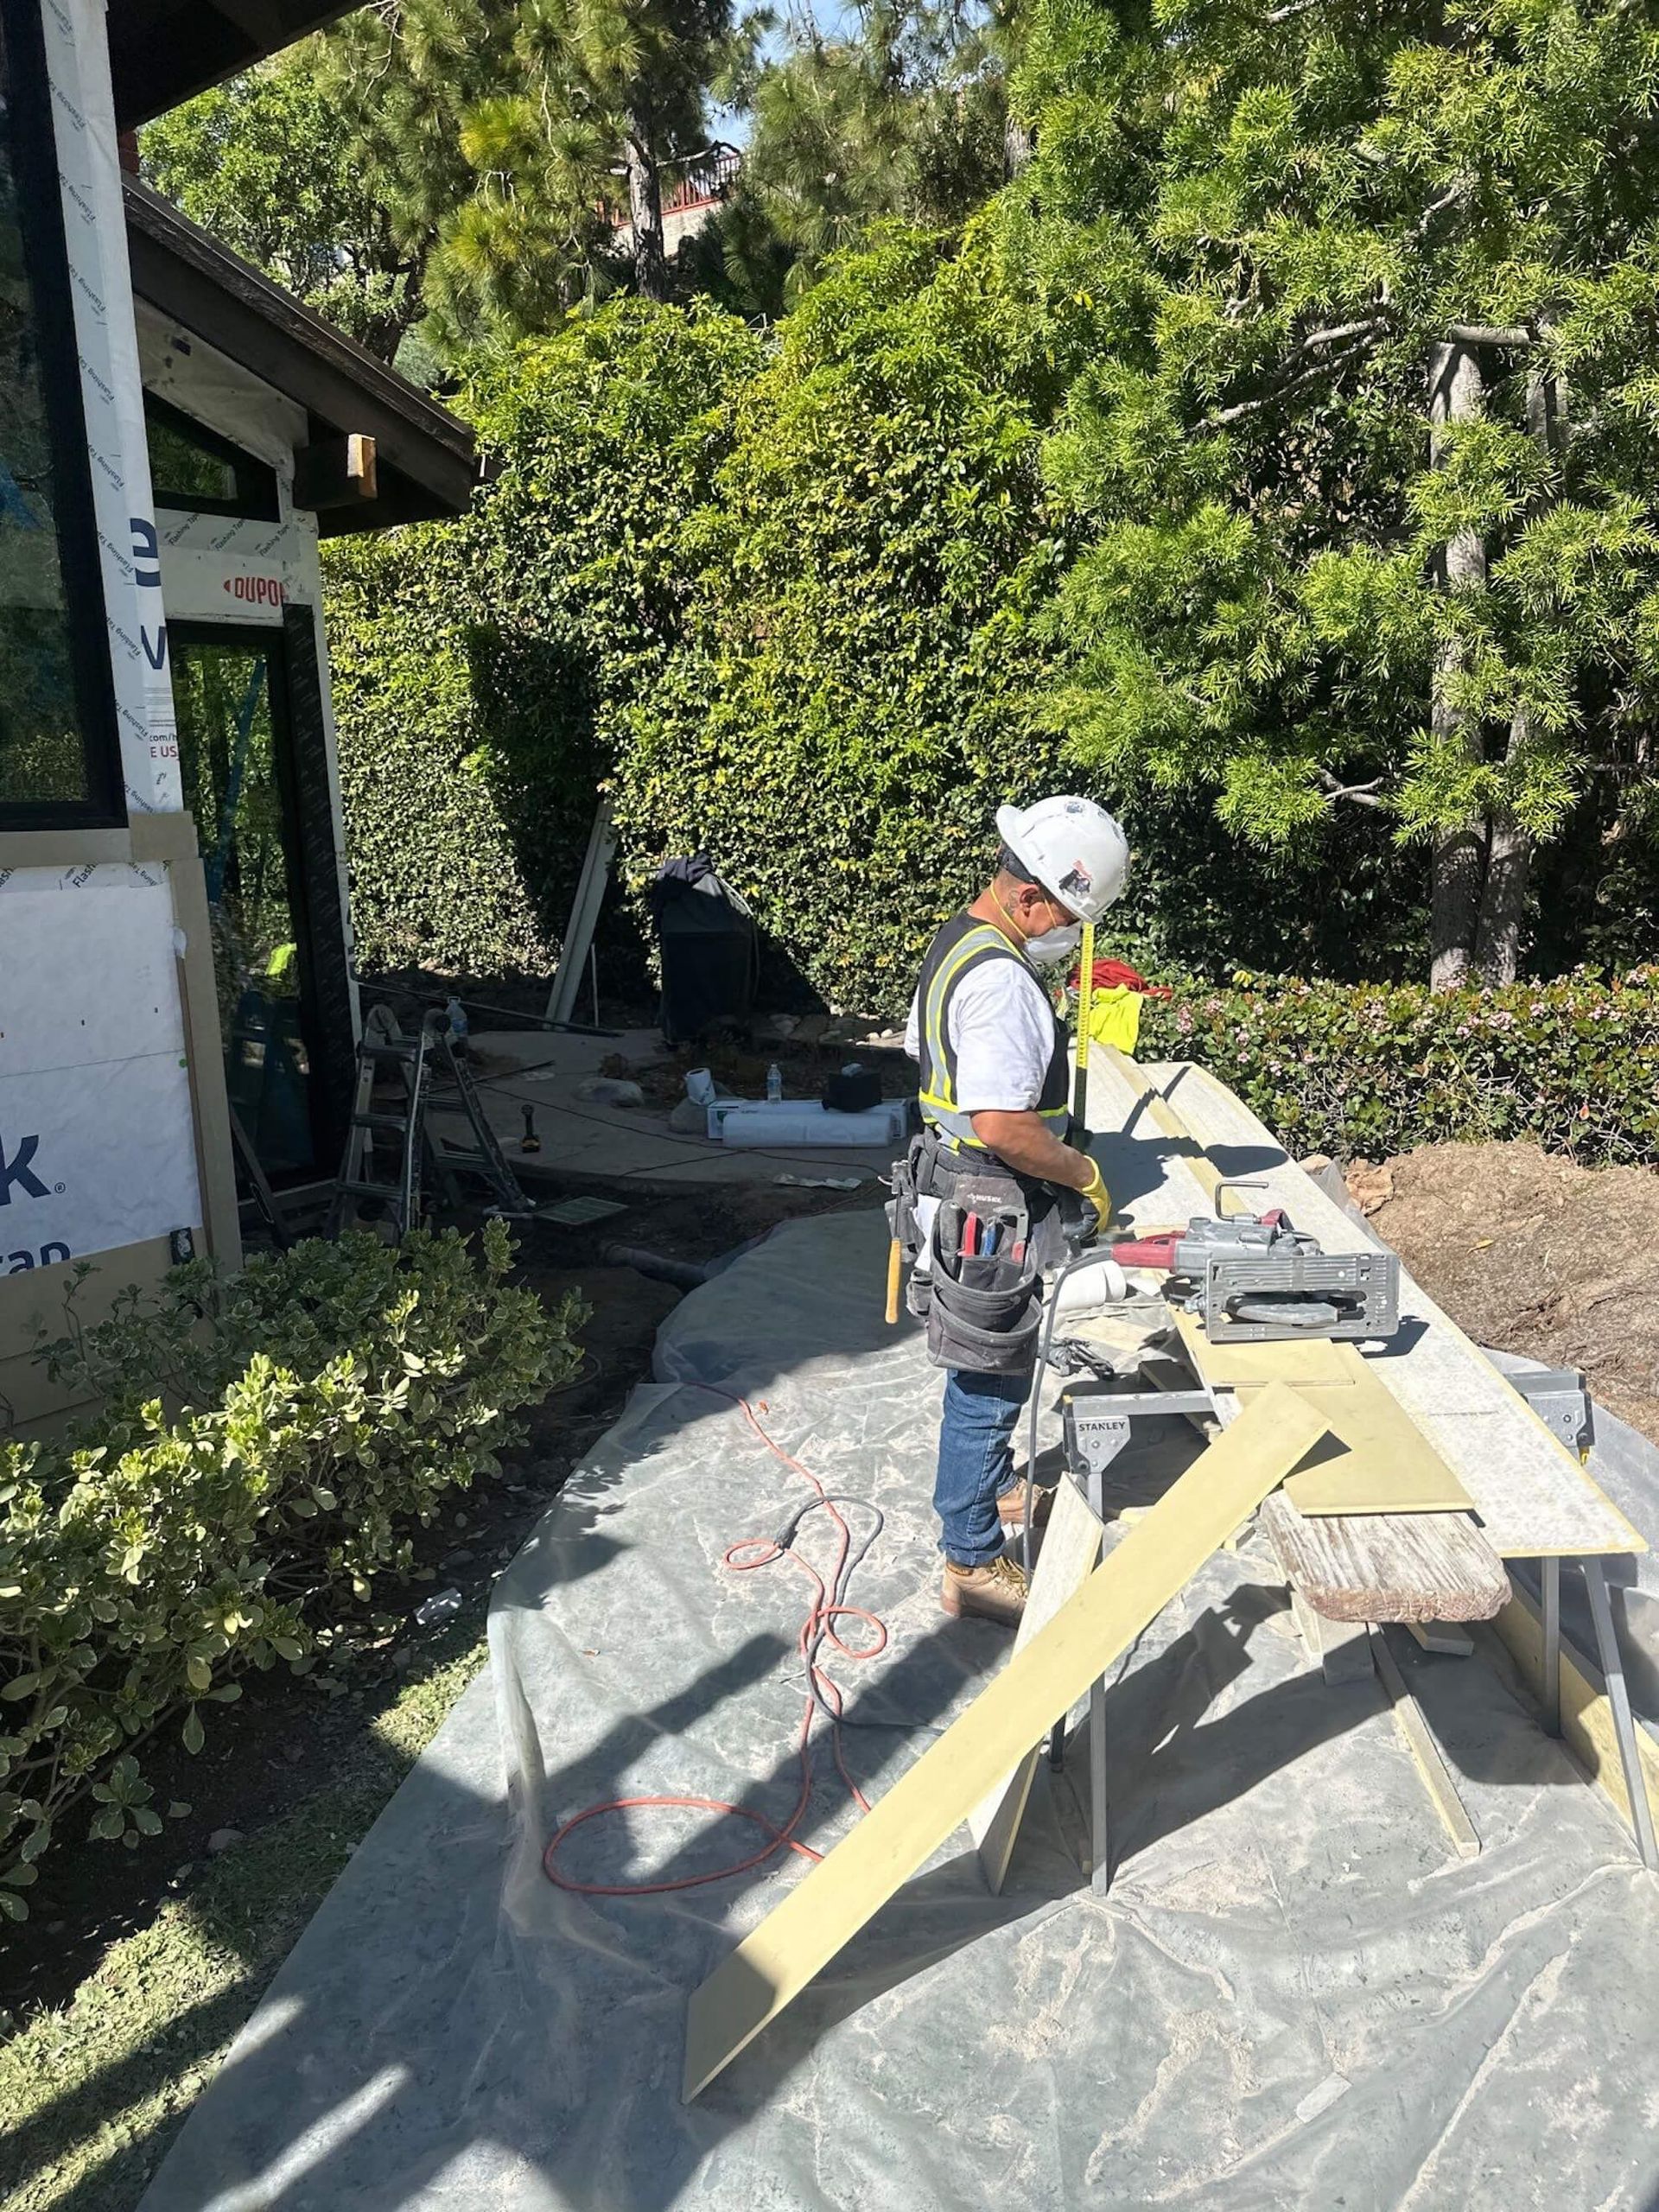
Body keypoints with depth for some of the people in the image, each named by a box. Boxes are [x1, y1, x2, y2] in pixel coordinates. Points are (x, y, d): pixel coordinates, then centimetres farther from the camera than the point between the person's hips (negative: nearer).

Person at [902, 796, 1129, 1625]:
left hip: (953, 1184, 10)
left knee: (989, 1371, 26)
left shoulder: (955, 942, 8)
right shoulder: (1001, 980, -25)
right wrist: (1084, 1174, -15)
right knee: (988, 1383, 2)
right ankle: (973, 1564, 15)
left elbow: (925, 1051, 20)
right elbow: (1004, 1124, -30)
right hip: (995, 1213, -10)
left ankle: (990, 1490, 45)